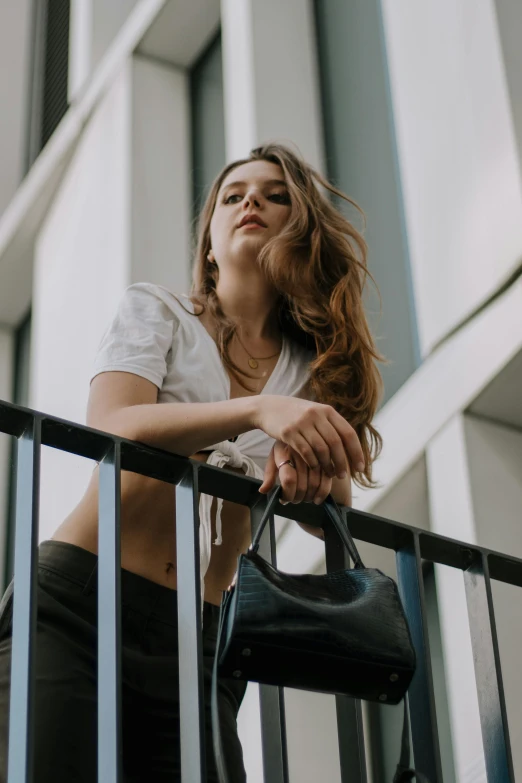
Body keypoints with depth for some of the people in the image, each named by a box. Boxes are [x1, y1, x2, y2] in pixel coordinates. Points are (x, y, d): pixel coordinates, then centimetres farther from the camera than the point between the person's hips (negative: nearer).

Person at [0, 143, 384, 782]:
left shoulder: (316, 369, 16)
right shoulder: (155, 311, 8)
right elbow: (111, 429, -12)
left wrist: (309, 469, -22)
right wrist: (256, 410, -27)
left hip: (197, 638, 3)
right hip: (75, 606, -3)